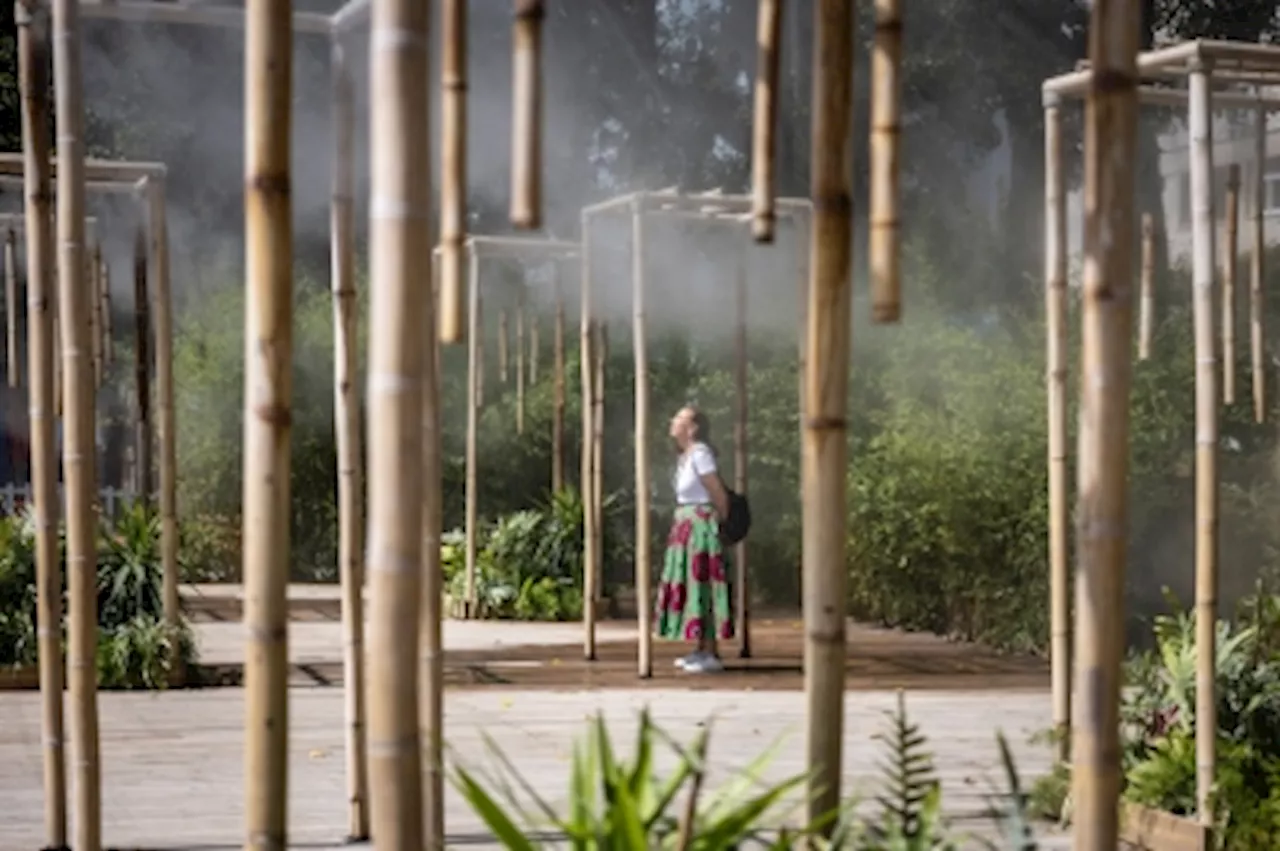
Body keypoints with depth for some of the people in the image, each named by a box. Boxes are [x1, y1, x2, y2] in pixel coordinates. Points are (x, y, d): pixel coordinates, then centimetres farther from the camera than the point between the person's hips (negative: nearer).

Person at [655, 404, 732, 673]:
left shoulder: (699, 454, -16)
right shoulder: (685, 455, 11)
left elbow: (719, 494, -14)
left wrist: (722, 525, -3)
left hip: (700, 525, -10)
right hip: (684, 525, 10)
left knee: (701, 586, -9)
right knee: (689, 587, 12)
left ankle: (710, 654, -7)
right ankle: (700, 650, 18)